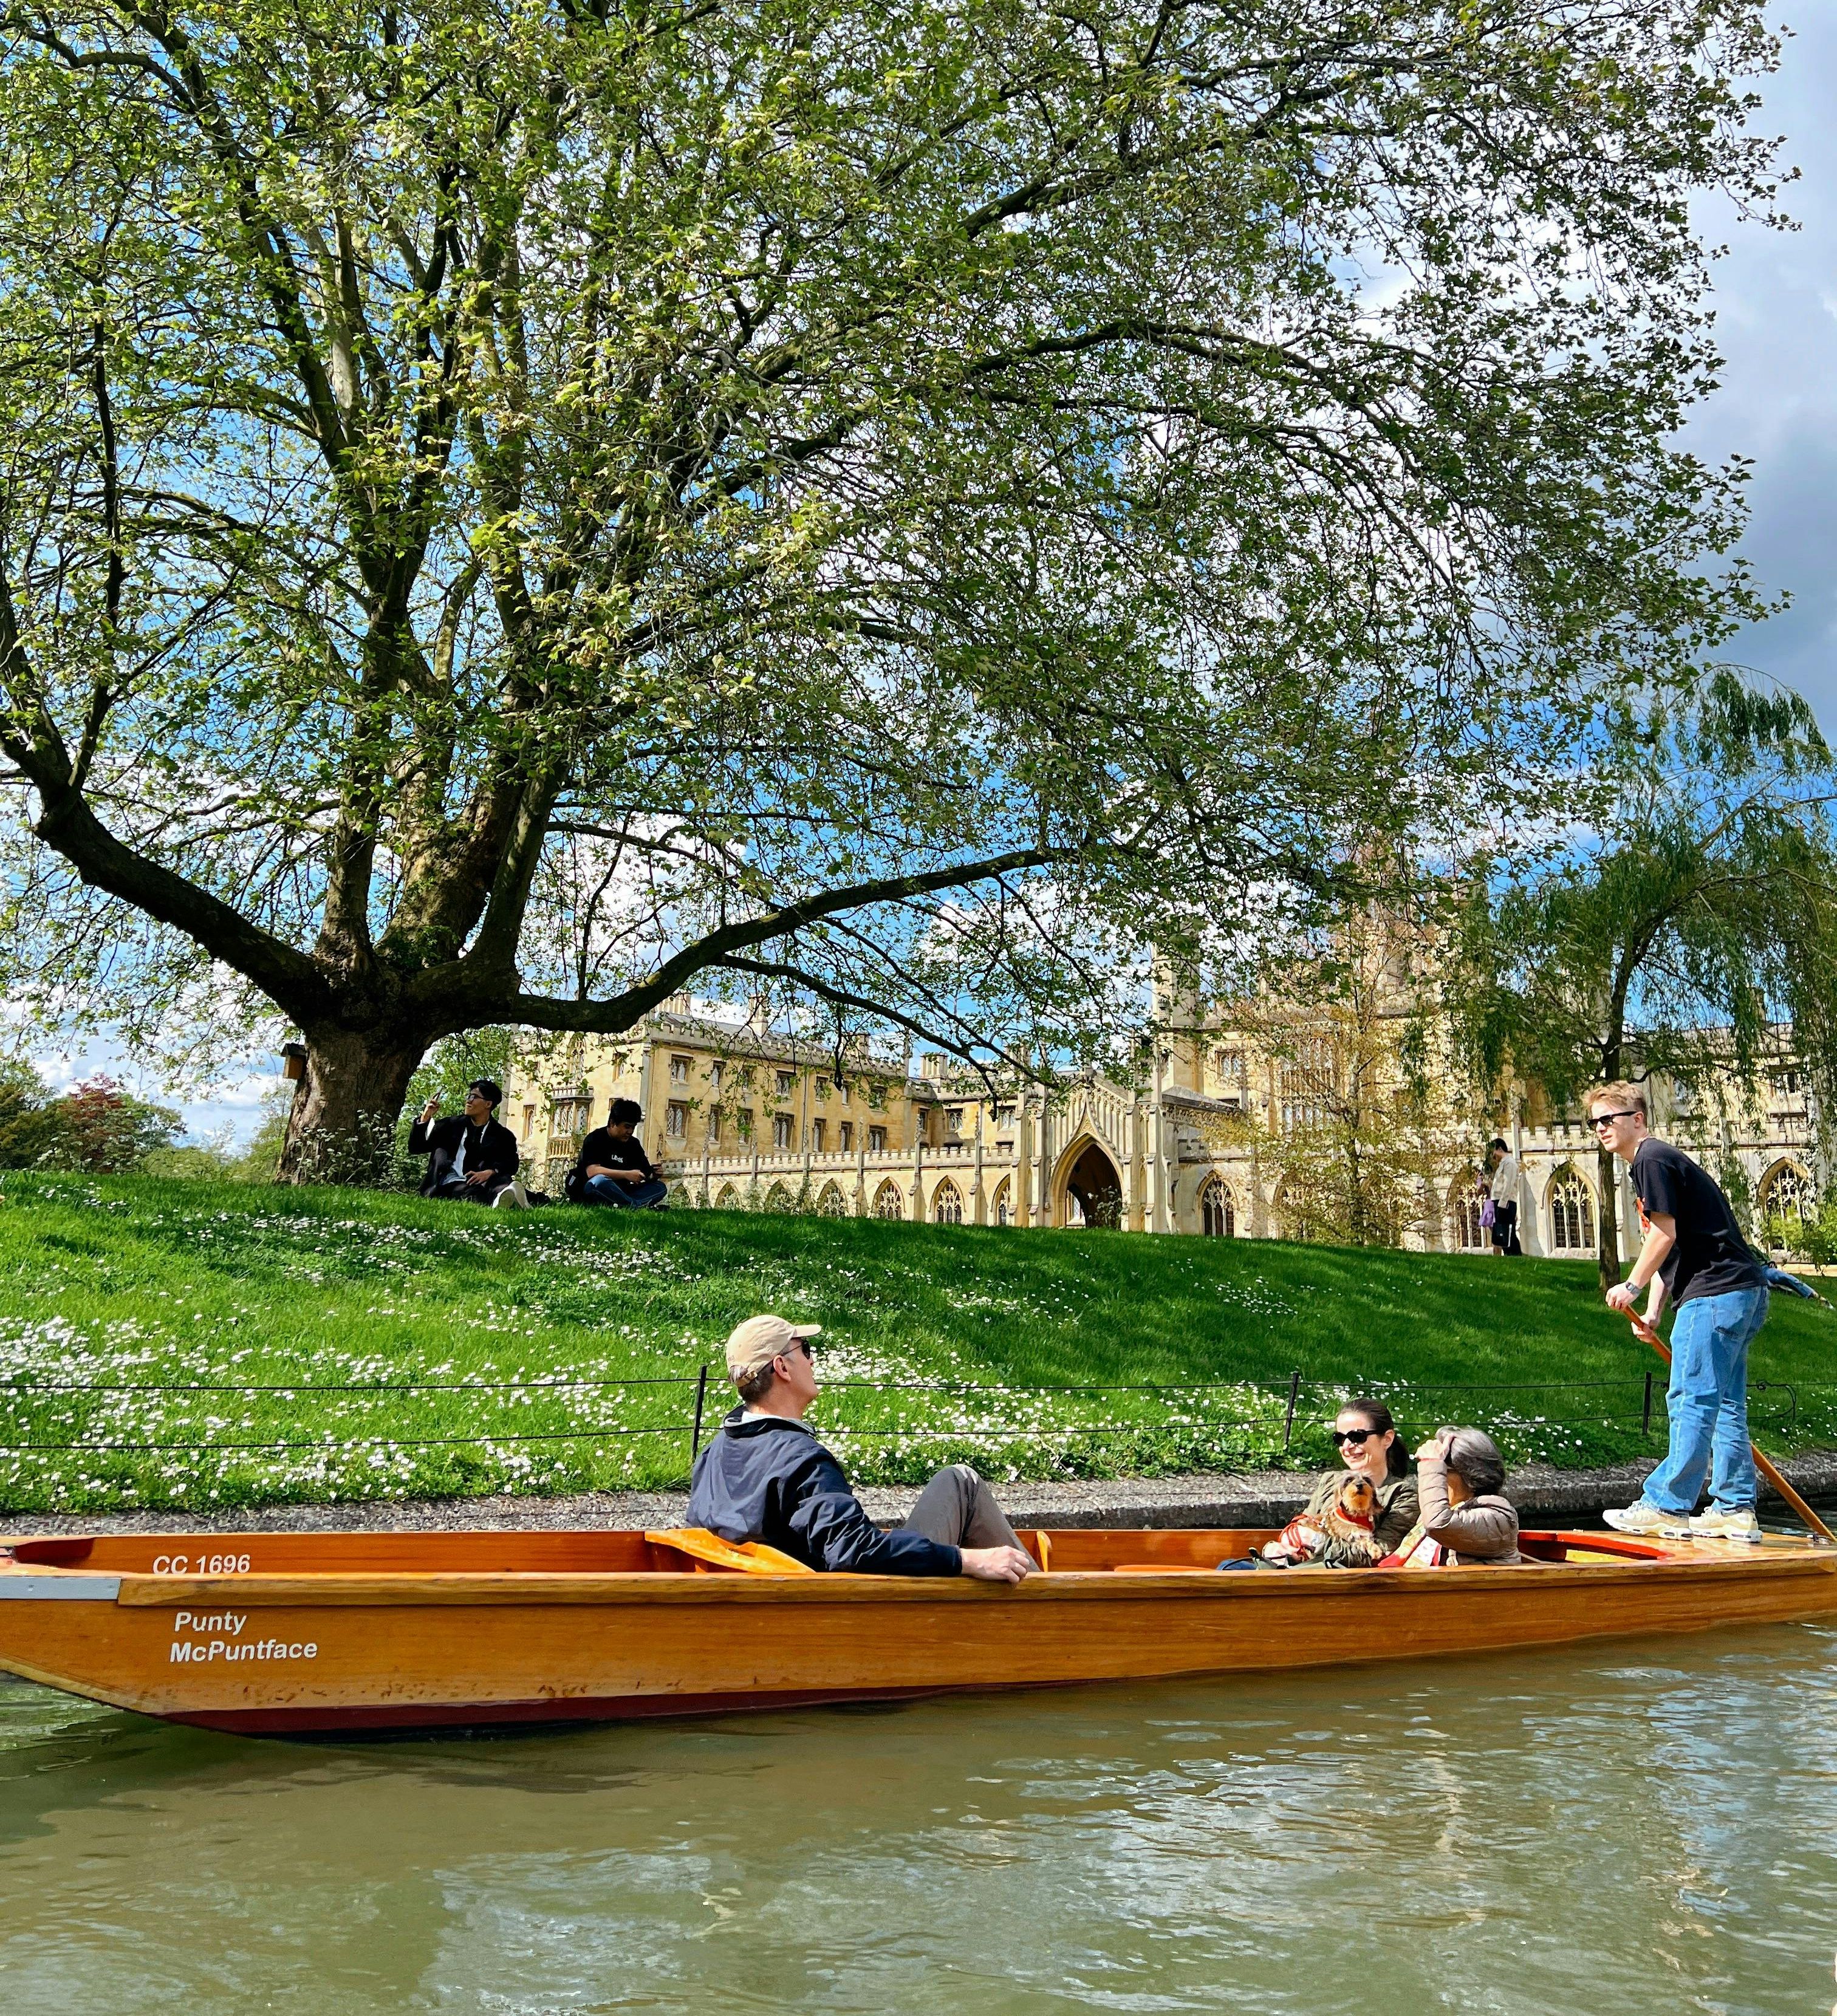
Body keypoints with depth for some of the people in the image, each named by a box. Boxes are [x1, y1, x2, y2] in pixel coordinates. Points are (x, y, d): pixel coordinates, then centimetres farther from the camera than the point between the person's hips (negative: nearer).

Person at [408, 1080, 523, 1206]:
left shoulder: (502, 1135, 15)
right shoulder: (452, 1124, 18)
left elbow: (511, 1162, 0)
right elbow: (415, 1147, 20)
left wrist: (489, 1172, -20)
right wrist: (425, 1119, 4)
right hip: (450, 1184, -1)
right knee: (473, 1192, -37)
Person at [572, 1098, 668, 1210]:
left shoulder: (633, 1144, 10)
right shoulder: (596, 1139, -8)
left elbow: (646, 1173, 7)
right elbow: (591, 1171, -23)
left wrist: (654, 1174, -18)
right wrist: (626, 1175, -28)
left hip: (618, 1193, 6)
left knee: (660, 1187, -9)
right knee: (600, 1181, -39)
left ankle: (629, 1206, -34)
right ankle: (638, 1207, -31)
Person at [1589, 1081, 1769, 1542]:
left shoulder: (1653, 1159, -10)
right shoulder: (1656, 1160, 22)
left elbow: (1665, 1234, -16)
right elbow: (1665, 1246, 21)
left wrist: (1632, 1286, -5)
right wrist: (1653, 1311, 14)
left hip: (1715, 1294, -11)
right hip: (1739, 1294, 11)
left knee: (1691, 1399, -9)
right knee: (1724, 1404, 11)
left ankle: (1667, 1506, -7)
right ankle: (1736, 1511, 14)